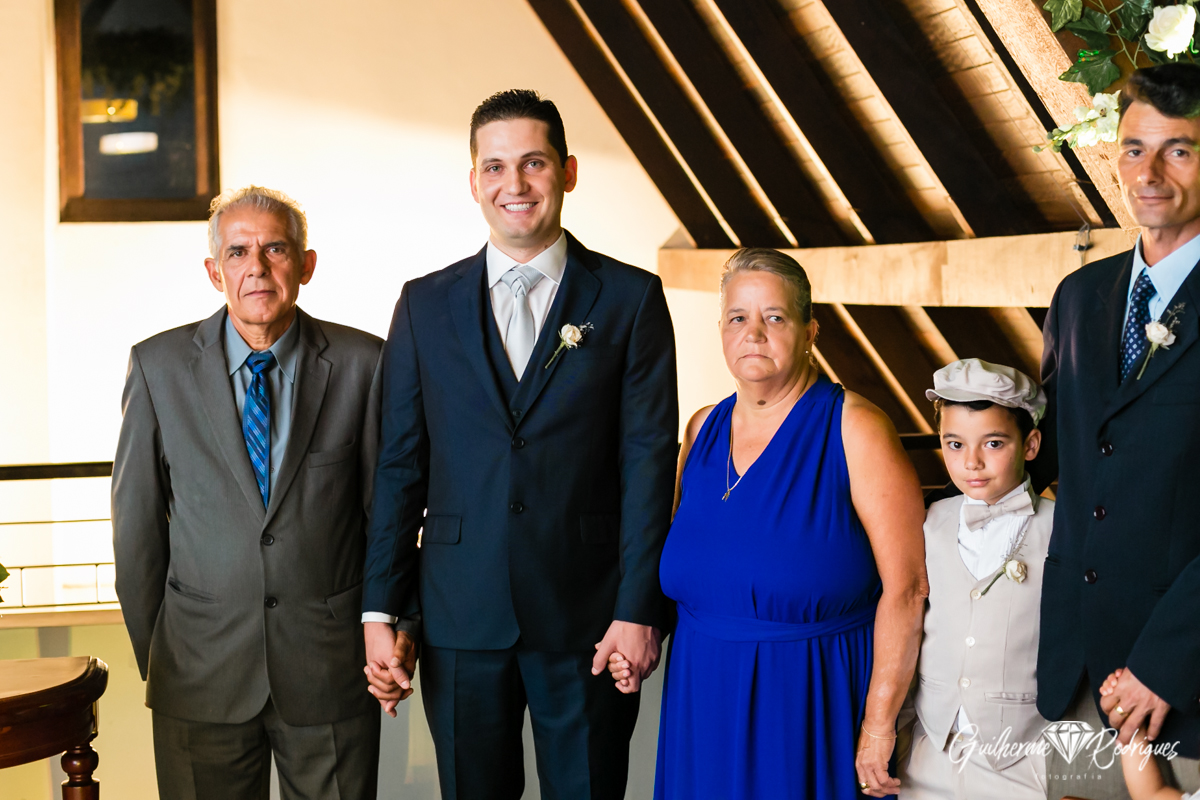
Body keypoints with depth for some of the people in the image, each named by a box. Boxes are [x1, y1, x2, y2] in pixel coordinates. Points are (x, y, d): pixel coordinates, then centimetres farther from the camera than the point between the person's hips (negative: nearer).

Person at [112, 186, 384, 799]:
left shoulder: (361, 363, -4)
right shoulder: (159, 366, -2)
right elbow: (136, 519, 3)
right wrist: (152, 653, 6)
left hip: (332, 671, 0)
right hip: (201, 677, 1)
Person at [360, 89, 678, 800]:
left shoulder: (631, 298, 1)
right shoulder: (426, 305, 7)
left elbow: (649, 459, -4)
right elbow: (400, 466, 6)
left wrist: (639, 609, -9)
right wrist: (383, 611, 1)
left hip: (587, 616, -1)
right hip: (461, 619, 2)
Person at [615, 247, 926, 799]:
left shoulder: (855, 429, -12)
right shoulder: (703, 429, 6)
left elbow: (905, 587, -16)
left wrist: (879, 724, -18)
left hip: (818, 704, -5)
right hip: (705, 700, 5)